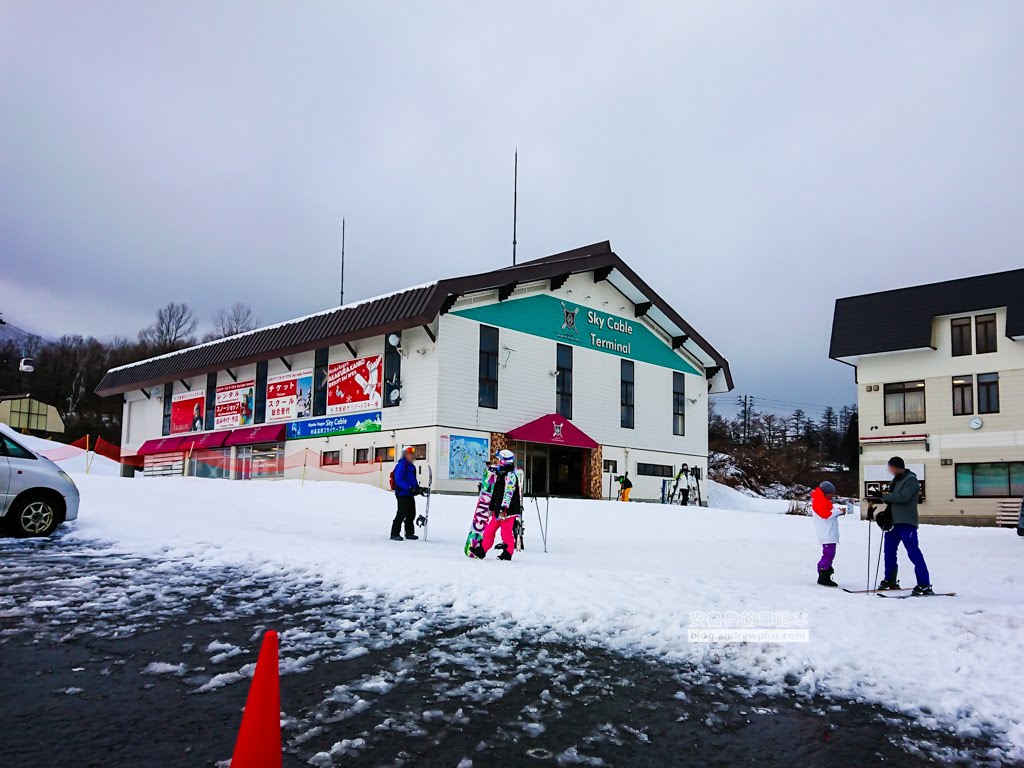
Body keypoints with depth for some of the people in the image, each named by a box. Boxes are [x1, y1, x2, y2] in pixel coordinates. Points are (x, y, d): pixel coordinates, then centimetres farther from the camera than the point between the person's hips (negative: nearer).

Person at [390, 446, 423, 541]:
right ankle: (395, 534, -2)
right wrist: (409, 488, -28)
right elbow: (399, 480, -22)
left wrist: (419, 488, 10)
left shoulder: (412, 466, 17)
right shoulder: (400, 465, -12)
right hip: (402, 494, -9)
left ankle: (409, 533, 24)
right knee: (402, 514, -9)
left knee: (411, 514, 13)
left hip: (410, 495, 9)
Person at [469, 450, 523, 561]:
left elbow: (508, 493, -20)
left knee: (506, 533, -4)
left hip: (508, 510, -10)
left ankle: (508, 553, 7)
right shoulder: (501, 474, 19)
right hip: (499, 509, 10)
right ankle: (481, 551, 12)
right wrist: (492, 507, 28)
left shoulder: (511, 475, -13)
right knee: (489, 530, 8)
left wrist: (503, 508, -24)